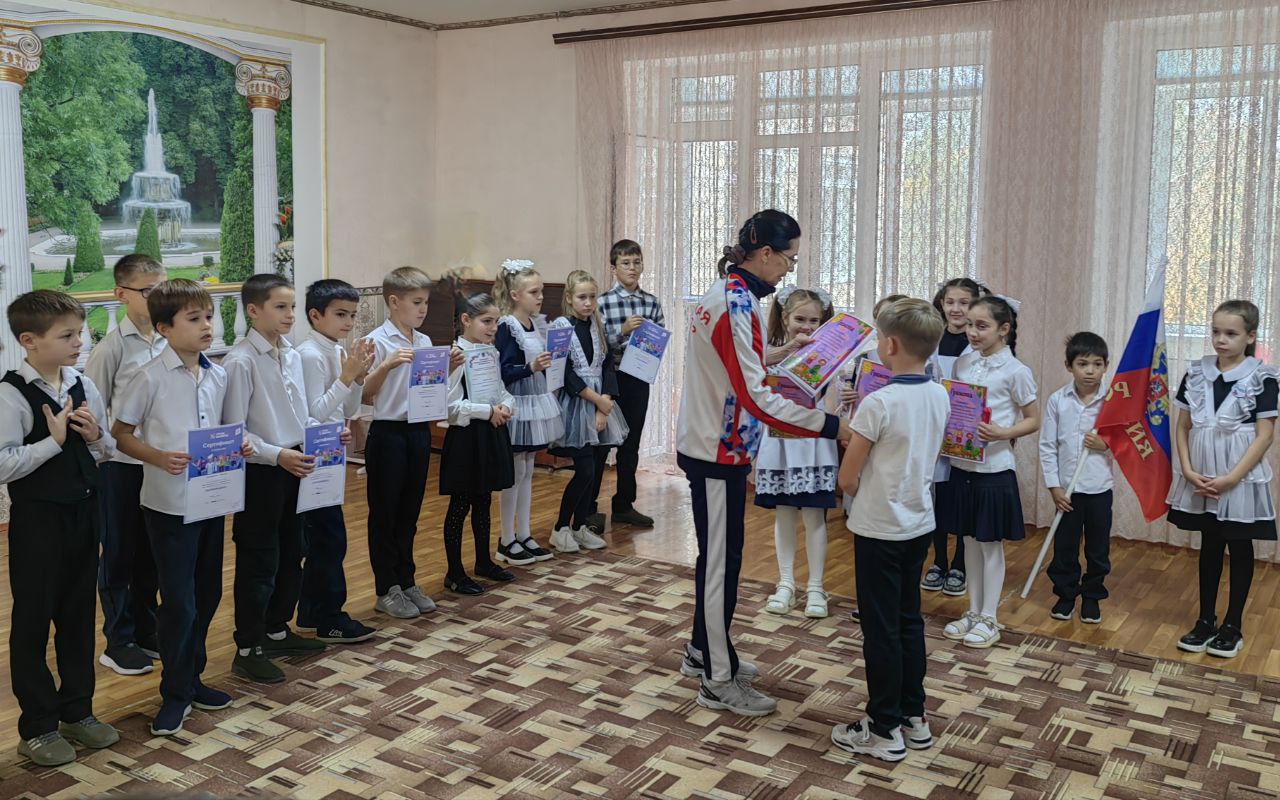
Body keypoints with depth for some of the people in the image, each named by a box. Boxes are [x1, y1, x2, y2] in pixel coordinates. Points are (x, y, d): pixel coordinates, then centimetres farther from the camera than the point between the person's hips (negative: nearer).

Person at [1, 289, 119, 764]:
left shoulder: (84, 387, 2)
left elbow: (107, 453, 12)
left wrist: (95, 435, -8)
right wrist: (54, 440, -22)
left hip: (84, 513, 6)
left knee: (79, 616, 16)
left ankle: (77, 712, 32)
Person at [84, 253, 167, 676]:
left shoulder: (170, 342, 0)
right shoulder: (112, 347, -11)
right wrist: (106, 451, -12)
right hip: (121, 465, -4)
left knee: (151, 553, 16)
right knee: (119, 554, 9)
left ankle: (145, 632, 31)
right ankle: (118, 642, 21)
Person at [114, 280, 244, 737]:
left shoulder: (218, 377, 5)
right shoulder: (152, 378, -11)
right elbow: (120, 434, -5)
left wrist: (235, 448, -3)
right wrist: (159, 457, -20)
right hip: (169, 504, -6)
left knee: (206, 595, 15)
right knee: (178, 602, 0)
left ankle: (191, 678, 31)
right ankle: (176, 692, 16)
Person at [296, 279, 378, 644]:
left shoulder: (339, 352, 7)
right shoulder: (311, 355, -17)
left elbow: (349, 411, 12)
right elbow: (315, 414, -21)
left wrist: (359, 375, -2)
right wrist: (347, 375, -22)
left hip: (329, 456, 9)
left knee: (320, 538, 15)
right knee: (331, 538, -2)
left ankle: (311, 614, 26)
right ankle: (331, 620, 9)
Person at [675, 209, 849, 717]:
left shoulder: (727, 293, 9)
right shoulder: (737, 303, -23)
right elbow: (755, 398, -28)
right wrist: (830, 426, -28)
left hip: (712, 445, 10)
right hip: (719, 452, -10)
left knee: (717, 554, 20)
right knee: (722, 560, 0)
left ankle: (704, 651, 35)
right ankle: (719, 682, 12)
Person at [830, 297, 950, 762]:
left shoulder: (879, 403, -21)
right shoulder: (939, 397, 1)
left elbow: (847, 478, -14)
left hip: (879, 529, -7)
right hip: (920, 524, 7)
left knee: (881, 629, 3)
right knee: (909, 621, 18)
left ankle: (884, 730, 13)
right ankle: (914, 718, 28)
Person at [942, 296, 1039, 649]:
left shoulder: (1015, 371, -10)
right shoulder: (963, 363, 5)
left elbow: (1033, 421, -5)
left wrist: (1002, 433, -22)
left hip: (994, 469, -5)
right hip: (962, 464, 5)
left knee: (991, 543, 6)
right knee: (971, 540, 15)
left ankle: (989, 619, 19)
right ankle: (973, 612, 27)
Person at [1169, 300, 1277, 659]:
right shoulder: (1196, 373, 2)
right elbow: (1183, 427, 5)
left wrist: (1230, 479, -17)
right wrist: (1188, 470, -7)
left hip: (1242, 479, -3)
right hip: (1201, 480, 3)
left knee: (1239, 549, 9)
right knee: (1209, 547, 13)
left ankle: (1233, 625, 20)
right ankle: (1206, 621, 23)